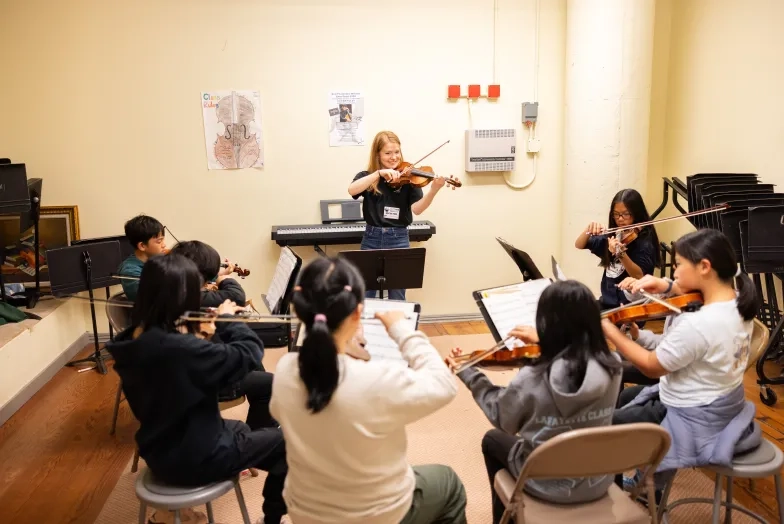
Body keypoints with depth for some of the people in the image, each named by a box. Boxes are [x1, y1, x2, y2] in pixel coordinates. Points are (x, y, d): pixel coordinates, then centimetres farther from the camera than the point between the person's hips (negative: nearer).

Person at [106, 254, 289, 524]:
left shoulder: (130, 340, -7)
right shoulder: (180, 349, -34)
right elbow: (250, 353, -25)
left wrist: (198, 335, -3)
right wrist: (228, 319, -9)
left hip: (159, 451, 9)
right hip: (193, 458, -8)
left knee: (242, 429, 32)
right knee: (284, 441, 10)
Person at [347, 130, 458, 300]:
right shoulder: (366, 176, 2)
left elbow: (417, 209, -14)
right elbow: (352, 190, -20)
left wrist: (433, 190, -31)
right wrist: (379, 173, -27)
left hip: (398, 239, -1)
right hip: (371, 238, 1)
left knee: (397, 297, 7)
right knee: (364, 296, 7)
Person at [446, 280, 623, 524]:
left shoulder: (532, 379, -28)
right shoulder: (612, 365, -17)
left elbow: (500, 416, -9)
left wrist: (467, 373, 0)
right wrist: (542, 341, 13)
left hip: (548, 484, -4)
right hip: (598, 483, 4)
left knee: (492, 440, 26)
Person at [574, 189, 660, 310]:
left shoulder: (645, 241, -9)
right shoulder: (612, 236, 8)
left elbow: (640, 276, -19)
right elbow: (579, 245, 8)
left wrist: (622, 254, -35)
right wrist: (589, 230, -11)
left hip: (631, 306, -6)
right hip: (607, 302, 6)